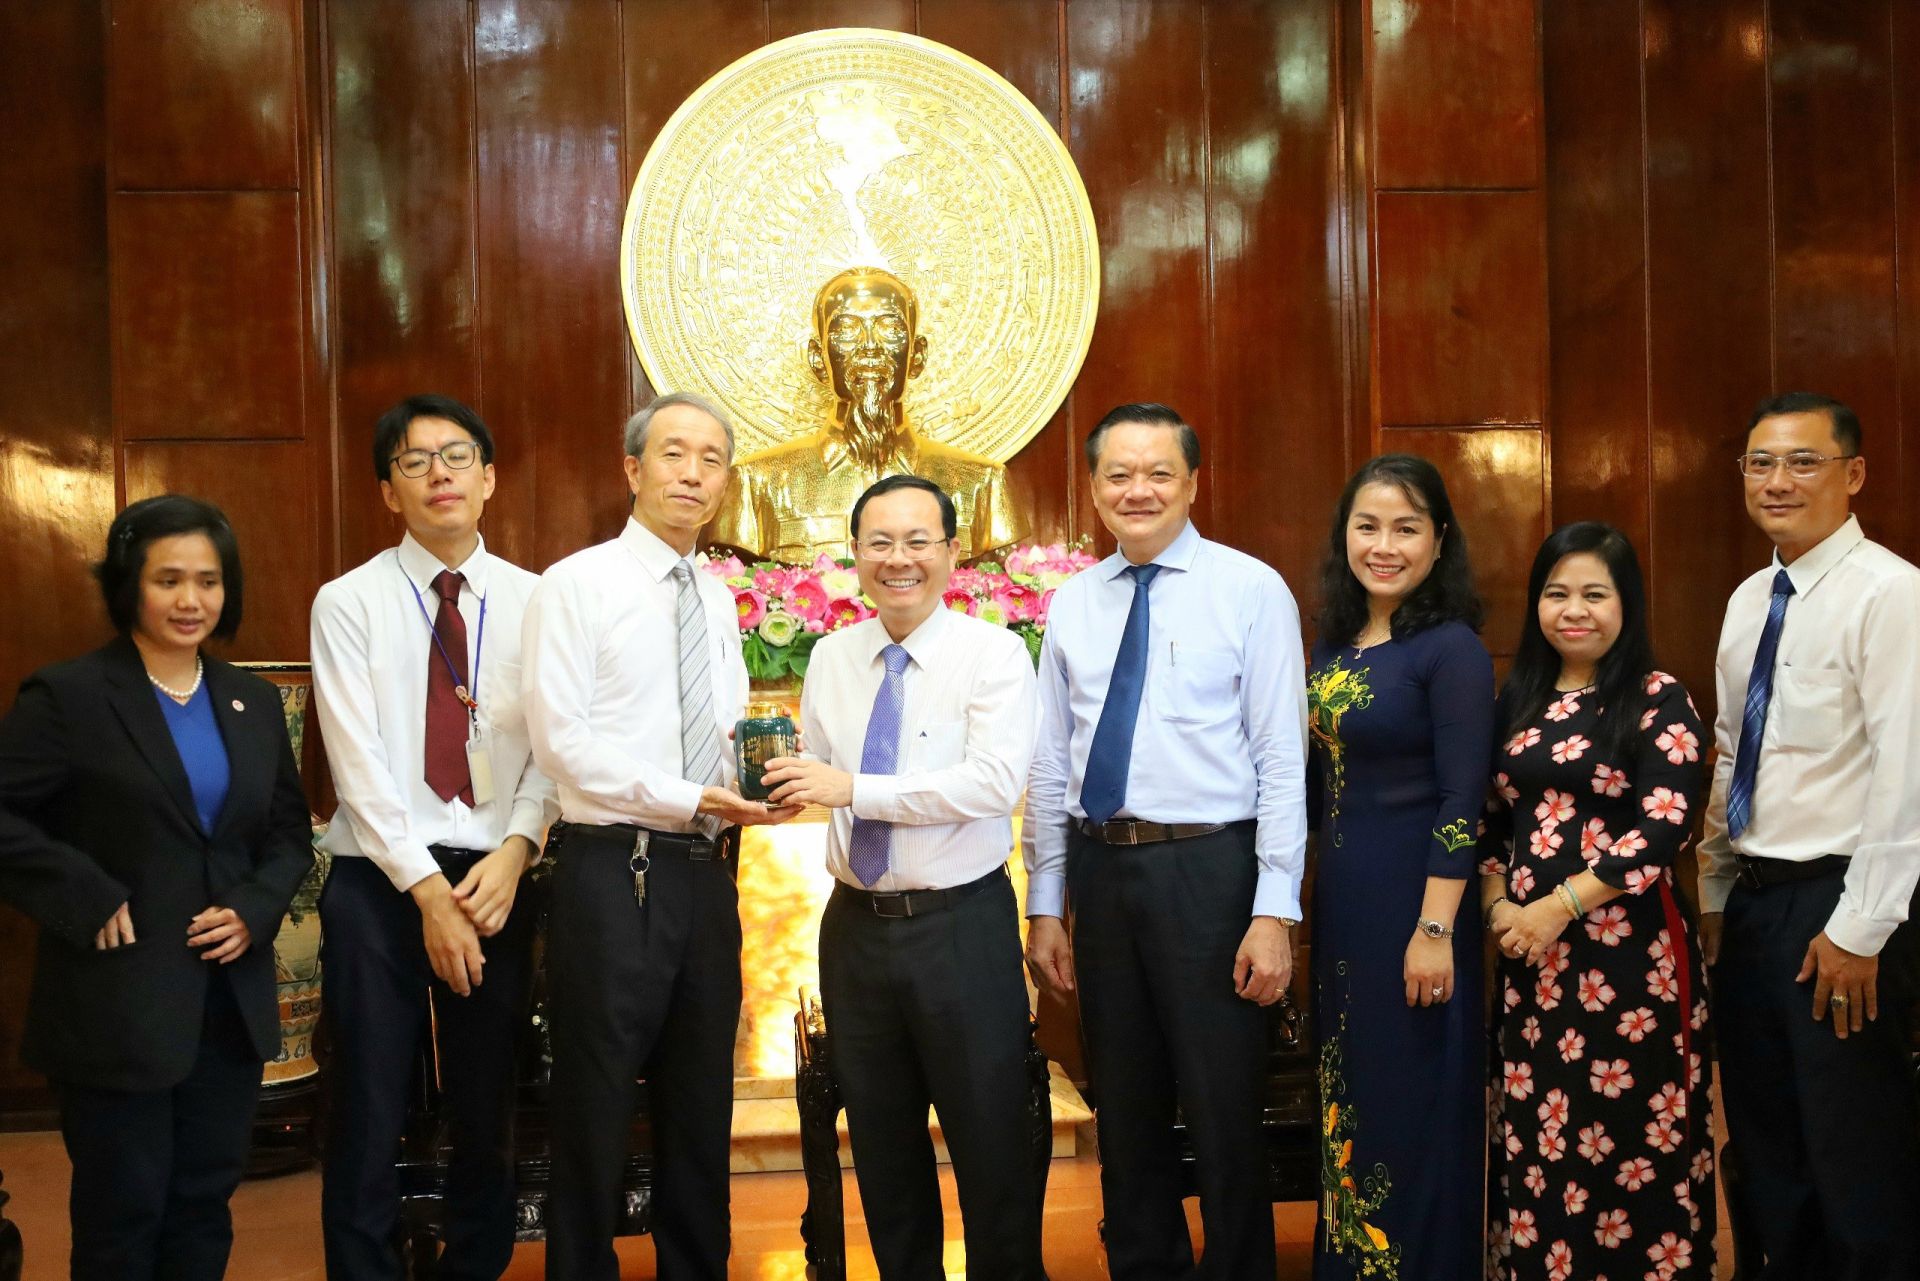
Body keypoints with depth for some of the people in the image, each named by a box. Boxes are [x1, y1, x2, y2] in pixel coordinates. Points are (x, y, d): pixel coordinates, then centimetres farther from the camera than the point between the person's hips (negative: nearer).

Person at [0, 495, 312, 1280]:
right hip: (119, 1005, -5)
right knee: (122, 1214, 6)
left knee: (204, 1206, 14)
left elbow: (290, 830, 13)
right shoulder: (67, 696, -6)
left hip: (231, 1002, 5)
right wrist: (88, 902, -17)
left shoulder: (253, 702, 10)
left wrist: (255, 909, -5)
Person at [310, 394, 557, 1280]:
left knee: (488, 1112, 10)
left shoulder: (531, 601, 6)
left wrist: (514, 852, -16)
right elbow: (360, 767, -7)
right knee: (369, 1116, 2)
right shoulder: (348, 604, 0)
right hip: (379, 877, -2)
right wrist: (429, 892, -13)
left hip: (495, 878, 2)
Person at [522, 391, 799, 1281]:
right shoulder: (577, 585, -6)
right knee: (596, 1110, 2)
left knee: (701, 1108, 14)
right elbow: (560, 741, -14)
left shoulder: (719, 603, 15)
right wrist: (685, 800, -19)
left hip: (707, 874, 6)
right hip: (615, 873, -6)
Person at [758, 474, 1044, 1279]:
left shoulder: (994, 654, -9)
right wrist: (782, 783, -13)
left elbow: (996, 783, -22)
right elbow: (817, 773, 10)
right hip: (855, 927, 5)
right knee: (881, 1144, 17)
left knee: (990, 1141, 5)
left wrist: (853, 788, -23)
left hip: (962, 927, -5)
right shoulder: (831, 658, 7)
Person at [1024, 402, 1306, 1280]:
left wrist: (1275, 912, -13)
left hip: (1207, 868, -4)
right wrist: (1045, 906, 8)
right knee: (1124, 1108, 16)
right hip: (1100, 869, 5)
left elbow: (1282, 761, -8)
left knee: (1223, 1110, 4)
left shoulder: (1251, 590, -4)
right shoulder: (1073, 604, 9)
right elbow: (1050, 766, 10)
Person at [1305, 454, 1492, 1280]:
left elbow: (1462, 803, -16)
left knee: (1413, 1105, 4)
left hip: (1411, 901, -7)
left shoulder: (1450, 649, -12)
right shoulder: (1334, 643, 8)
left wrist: (1435, 931, -20)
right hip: (1339, 901, 7)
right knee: (1347, 1098, 16)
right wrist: (1317, 898, 10)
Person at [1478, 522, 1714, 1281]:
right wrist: (1498, 905, -3)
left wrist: (1558, 908, -15)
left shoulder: (1657, 700, -4)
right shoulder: (1519, 700, 11)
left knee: (1629, 1138, 1)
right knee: (1537, 1139, 9)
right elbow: (1491, 820, 14)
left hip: (1630, 951, -5)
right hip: (1532, 955, 5)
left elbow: (1666, 828, -13)